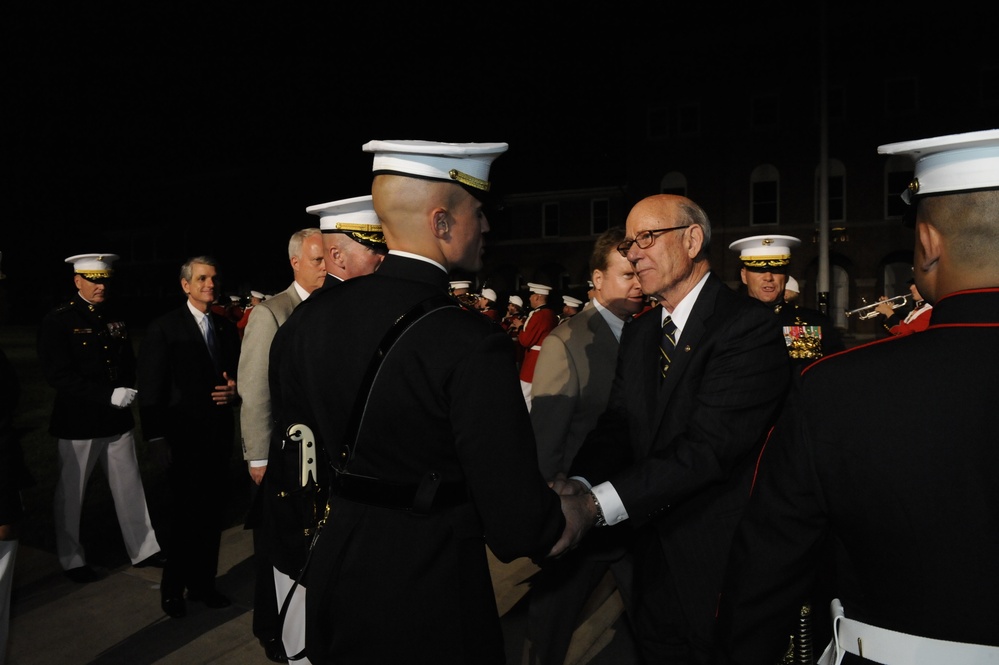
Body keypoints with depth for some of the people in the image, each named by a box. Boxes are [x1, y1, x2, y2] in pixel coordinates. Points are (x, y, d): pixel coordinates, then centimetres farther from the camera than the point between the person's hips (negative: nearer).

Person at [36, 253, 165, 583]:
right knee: (70, 494, 9)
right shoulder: (57, 320, -9)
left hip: (117, 419, 5)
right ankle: (72, 560, 27)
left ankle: (143, 549, 23)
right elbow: (58, 374, -16)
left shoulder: (116, 317, 8)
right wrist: (108, 395, -21)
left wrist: (128, 389, -7)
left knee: (130, 486, 11)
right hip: (78, 422, -5)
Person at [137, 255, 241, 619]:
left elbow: (238, 375, 18)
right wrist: (156, 437, -12)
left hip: (219, 436, 5)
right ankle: (173, 588, 21)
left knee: (212, 514, 9)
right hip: (183, 438, -4)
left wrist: (235, 391, -5)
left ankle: (203, 583, 25)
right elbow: (151, 388, -7)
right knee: (185, 517, 2)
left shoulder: (227, 328, 11)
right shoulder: (163, 328, -4)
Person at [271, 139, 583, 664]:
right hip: (430, 596, -5)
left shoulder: (314, 315, -6)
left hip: (332, 576, 6)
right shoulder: (472, 344, -26)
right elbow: (518, 522, -25)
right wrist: (574, 513, -3)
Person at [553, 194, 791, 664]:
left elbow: (710, 444, -27)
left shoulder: (748, 325, -17)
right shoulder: (638, 333, 9)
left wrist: (599, 502, -32)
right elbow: (617, 424, 2)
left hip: (724, 569, -6)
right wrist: (580, 483, -19)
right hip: (655, 557, 7)